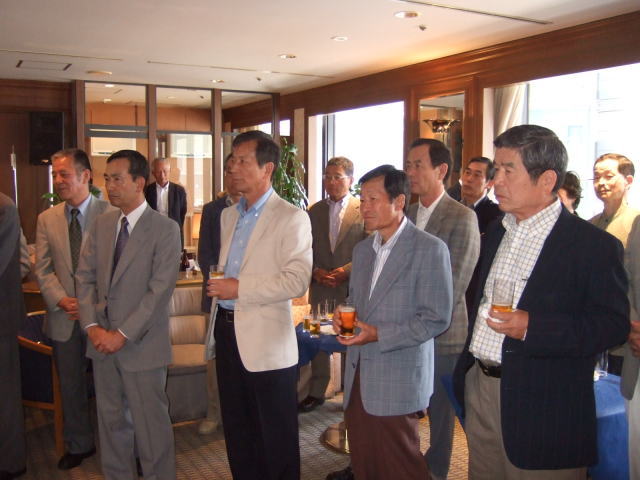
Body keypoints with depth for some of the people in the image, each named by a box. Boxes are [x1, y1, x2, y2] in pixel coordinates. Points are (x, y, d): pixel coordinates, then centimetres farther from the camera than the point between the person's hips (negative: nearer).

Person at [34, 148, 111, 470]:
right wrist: (62, 300, -10)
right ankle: (78, 446, 32)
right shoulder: (47, 219, 7)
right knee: (71, 386, 15)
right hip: (65, 317, 4)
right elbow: (43, 268, 5)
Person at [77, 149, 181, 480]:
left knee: (151, 424, 6)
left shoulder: (165, 229, -10)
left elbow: (160, 290, -15)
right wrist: (92, 326, -6)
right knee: (111, 420, 16)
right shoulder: (101, 224, 8)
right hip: (102, 342, 5)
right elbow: (85, 277, 7)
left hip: (142, 344, -5)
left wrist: (123, 334, -16)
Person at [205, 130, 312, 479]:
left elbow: (297, 280, -20)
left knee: (276, 435, 8)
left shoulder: (291, 218, -11)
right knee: (237, 428, 19)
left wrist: (239, 289, -20)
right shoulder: (228, 216, 12)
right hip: (227, 330, 7)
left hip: (266, 341, -7)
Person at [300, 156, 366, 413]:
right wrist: (316, 271, -7)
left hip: (352, 288, -3)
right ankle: (316, 392, 25)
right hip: (320, 288, 4)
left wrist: (347, 270, -16)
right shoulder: (314, 212, 9)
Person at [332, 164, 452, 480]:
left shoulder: (430, 249, -12)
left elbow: (436, 319, -15)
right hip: (358, 376, 7)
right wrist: (343, 317, 1)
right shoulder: (362, 249, 11)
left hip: (398, 381, -7)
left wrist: (379, 334, -20)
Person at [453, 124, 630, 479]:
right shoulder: (497, 232, 10)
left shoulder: (593, 245, -11)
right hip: (480, 389, 6)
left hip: (542, 408, -6)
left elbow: (613, 325, -14)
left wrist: (532, 328, -25)